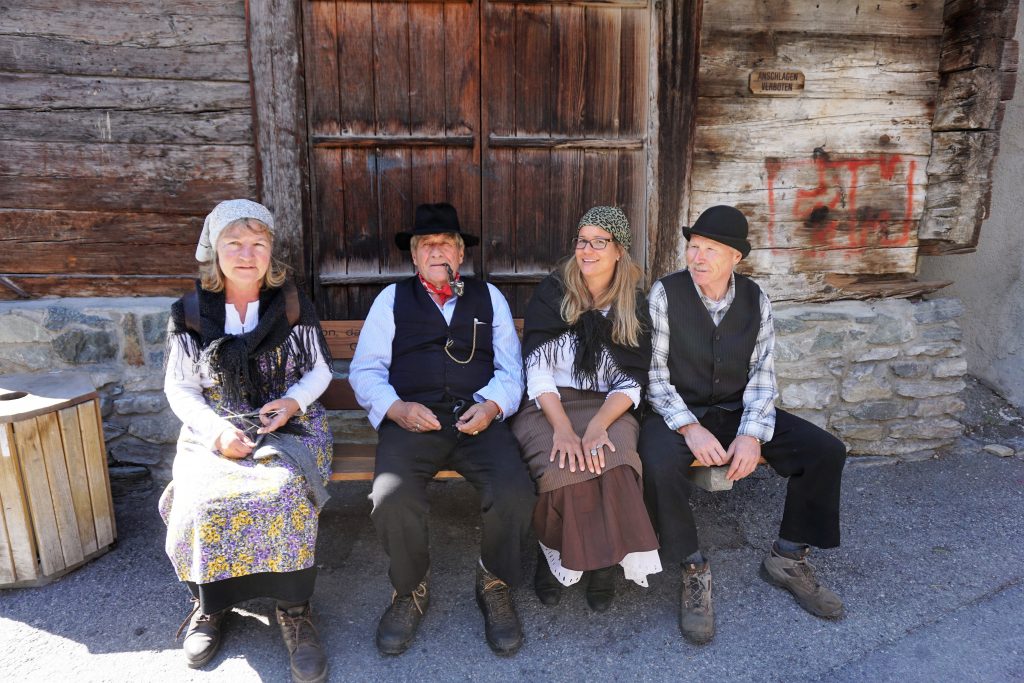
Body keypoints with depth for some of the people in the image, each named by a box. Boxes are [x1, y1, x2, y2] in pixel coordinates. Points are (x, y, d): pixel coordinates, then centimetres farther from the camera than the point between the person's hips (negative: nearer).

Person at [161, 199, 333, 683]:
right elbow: (178, 388, 5)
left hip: (289, 425, -1)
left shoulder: (292, 303, 4)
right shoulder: (190, 312, 5)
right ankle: (209, 604, 0)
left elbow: (320, 371, 9)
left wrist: (294, 401, -12)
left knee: (282, 492, -32)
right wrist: (215, 428, -13)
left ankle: (294, 611, -14)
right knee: (204, 501, -28)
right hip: (216, 431, 1)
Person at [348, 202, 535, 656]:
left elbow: (511, 369, 15)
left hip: (478, 420, 1)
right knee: (392, 499, -30)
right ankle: (410, 591, 3)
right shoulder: (392, 299, 18)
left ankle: (495, 586, 3)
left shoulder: (489, 297, 21)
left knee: (515, 492, -28)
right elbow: (365, 370, 10)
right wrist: (396, 408, -10)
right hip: (411, 422, 0)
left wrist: (492, 406, -7)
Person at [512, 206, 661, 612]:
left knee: (613, 466, -32)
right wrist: (563, 428, -21)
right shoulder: (552, 293, 4)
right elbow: (537, 369, -5)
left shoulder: (634, 306, 8)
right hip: (549, 407, -1)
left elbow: (630, 383, 1)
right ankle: (553, 554, -2)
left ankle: (603, 561, -6)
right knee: (562, 471, -32)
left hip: (607, 409, 1)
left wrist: (596, 426, -19)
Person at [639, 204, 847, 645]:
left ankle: (788, 558, 9)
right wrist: (689, 427, -26)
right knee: (659, 465, -36)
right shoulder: (665, 294, -10)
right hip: (678, 411, -4)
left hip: (737, 411, 4)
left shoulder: (756, 301, 1)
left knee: (826, 451, -9)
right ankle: (694, 572, -12)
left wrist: (751, 433, -17)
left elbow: (762, 374, -1)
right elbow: (655, 374, -12)